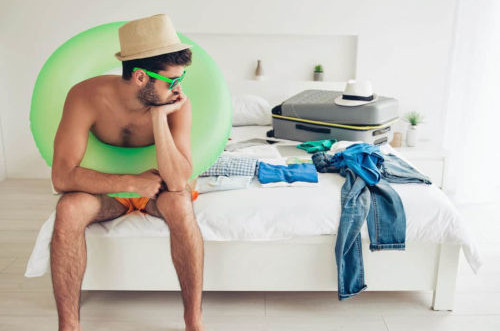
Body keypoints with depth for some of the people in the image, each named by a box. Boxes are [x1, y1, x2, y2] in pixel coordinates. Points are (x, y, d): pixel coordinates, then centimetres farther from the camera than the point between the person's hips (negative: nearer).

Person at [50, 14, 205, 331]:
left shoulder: (178, 104, -21)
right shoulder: (87, 96, -23)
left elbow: (178, 181, -30)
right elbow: (62, 176, -26)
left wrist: (159, 117, -34)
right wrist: (133, 182, -27)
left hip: (157, 188, 0)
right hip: (106, 187, 1)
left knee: (180, 204, -33)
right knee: (68, 209, -30)